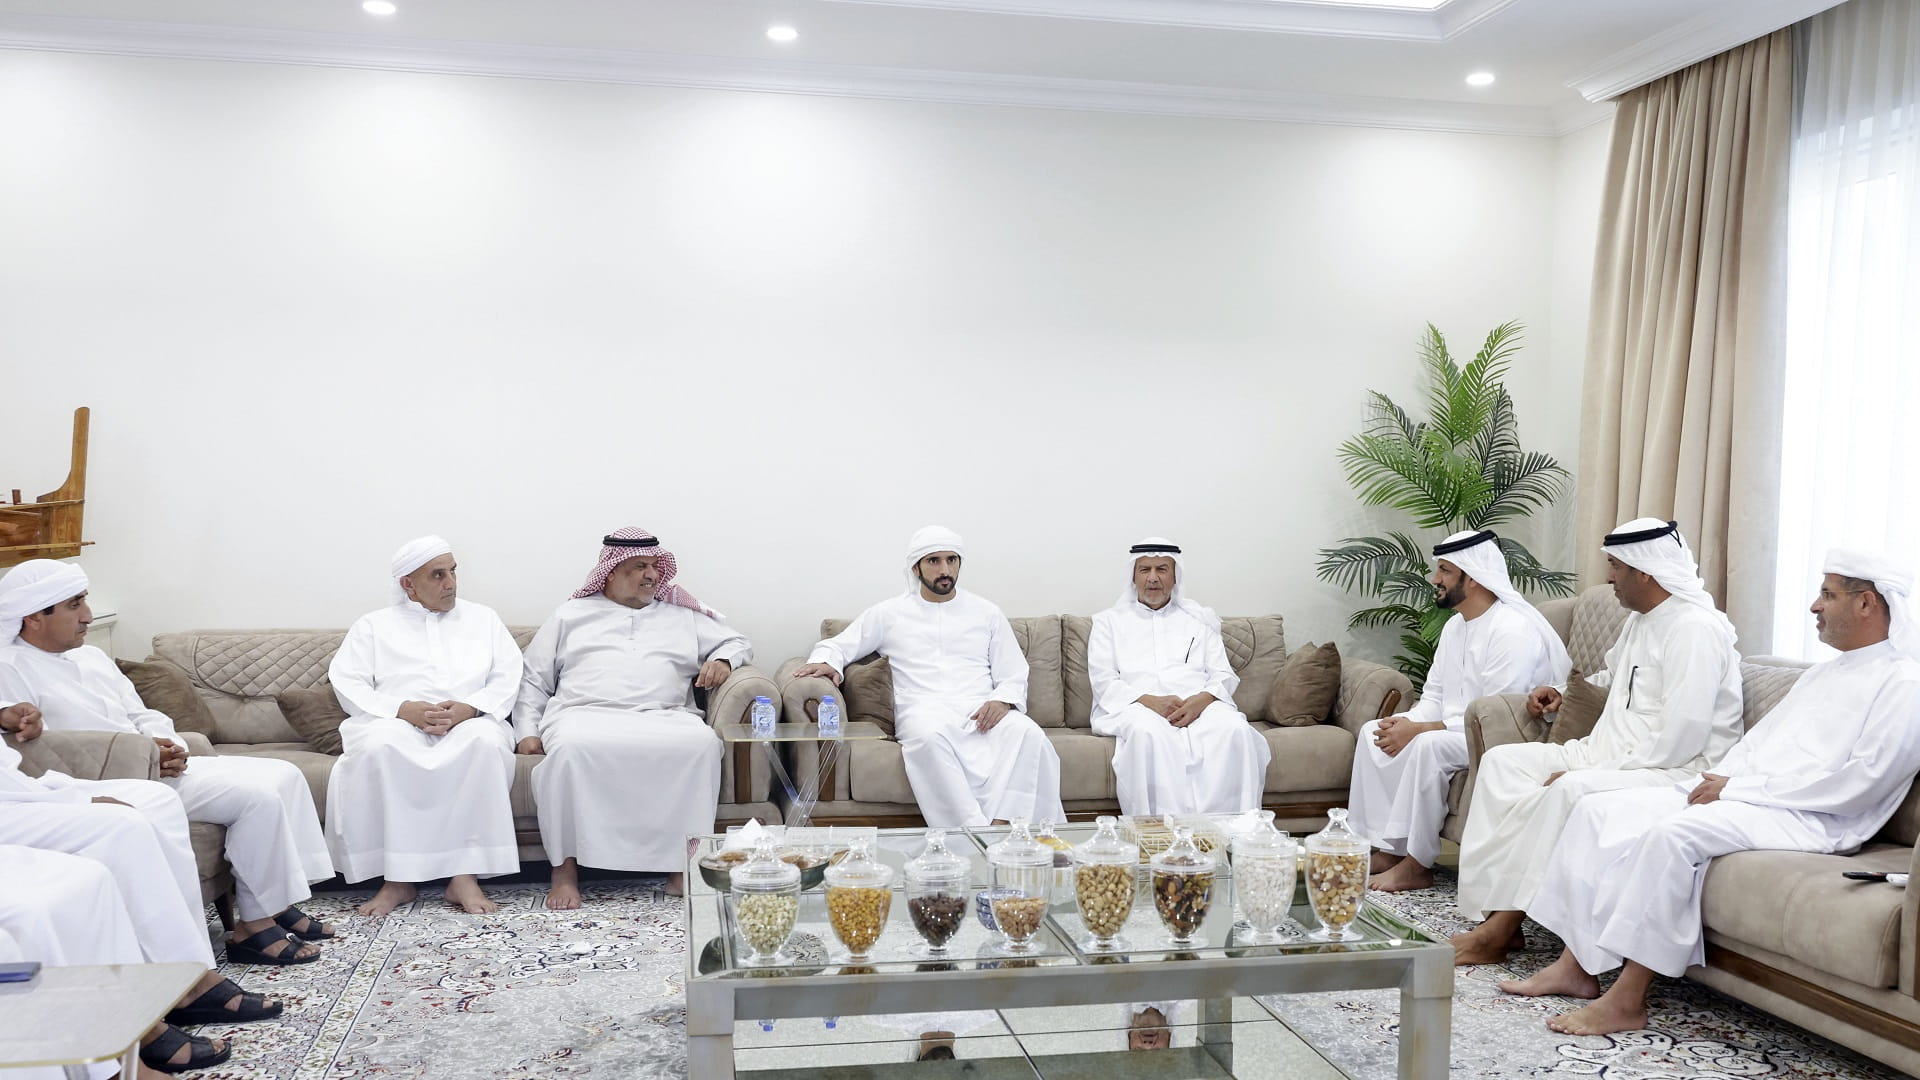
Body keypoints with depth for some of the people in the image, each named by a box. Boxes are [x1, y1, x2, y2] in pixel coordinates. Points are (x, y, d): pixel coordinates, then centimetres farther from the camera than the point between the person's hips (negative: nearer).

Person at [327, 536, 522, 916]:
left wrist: (469, 707, -11)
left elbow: (508, 678, 9)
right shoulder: (374, 625, 18)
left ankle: (465, 874, -35)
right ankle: (396, 878, -29)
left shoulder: (483, 618, 21)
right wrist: (402, 709, -13)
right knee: (377, 745, -37)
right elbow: (348, 684, 4)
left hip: (469, 724, 1)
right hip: (397, 725, 0)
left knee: (486, 740, -36)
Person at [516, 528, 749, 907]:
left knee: (702, 742, -34)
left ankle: (683, 865, -28)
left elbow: (738, 642, 30)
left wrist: (722, 660, 6)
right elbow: (533, 679, 21)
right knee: (571, 747, -38)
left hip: (662, 717, 1)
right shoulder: (571, 616, 24)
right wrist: (527, 731, 6)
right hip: (584, 714, -1)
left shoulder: (683, 617, 27)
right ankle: (565, 870, -27)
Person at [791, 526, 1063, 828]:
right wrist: (826, 661, -5)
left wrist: (1002, 701, -8)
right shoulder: (889, 614, 18)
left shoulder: (987, 614, 20)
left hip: (981, 712, 2)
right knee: (930, 736, -40)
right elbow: (838, 645, 21)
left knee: (1027, 732, -34)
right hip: (924, 711, -2)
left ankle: (1003, 824, -45)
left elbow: (1014, 676, 17)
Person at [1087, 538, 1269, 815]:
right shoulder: (1109, 622, 20)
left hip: (1200, 704, 2)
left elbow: (1224, 675, 15)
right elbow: (1104, 682, 6)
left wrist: (1202, 699, -10)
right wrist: (1151, 701, -13)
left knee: (1235, 729, -32)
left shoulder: (1198, 619, 26)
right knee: (1148, 732, -39)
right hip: (1135, 707, -2)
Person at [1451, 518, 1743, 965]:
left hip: (1674, 773, -10)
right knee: (1502, 761, -2)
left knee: (1570, 790, -35)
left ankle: (1500, 932, -27)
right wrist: (1564, 694, 21)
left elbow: (1682, 739, -24)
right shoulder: (1640, 622, 16)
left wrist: (1591, 770, -22)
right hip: (1610, 756, 10)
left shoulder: (1695, 627, -15)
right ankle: (1493, 911, -14)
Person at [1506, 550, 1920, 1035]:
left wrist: (1738, 788, -15)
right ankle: (1575, 964, -8)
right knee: (1600, 809, -5)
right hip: (1741, 797, 10)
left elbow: (1863, 782, -16)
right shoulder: (1823, 673, 25)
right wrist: (1715, 780, 2)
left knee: (1675, 832, -35)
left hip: (1815, 820, -9)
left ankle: (1627, 1000, -29)